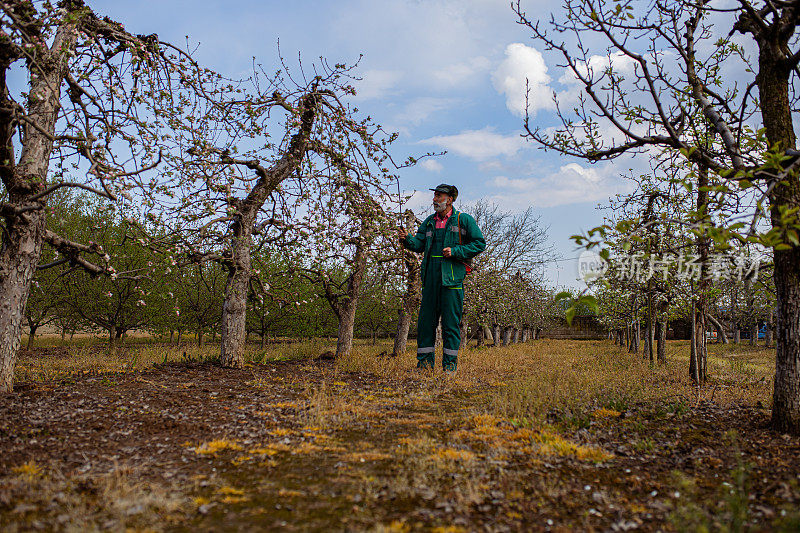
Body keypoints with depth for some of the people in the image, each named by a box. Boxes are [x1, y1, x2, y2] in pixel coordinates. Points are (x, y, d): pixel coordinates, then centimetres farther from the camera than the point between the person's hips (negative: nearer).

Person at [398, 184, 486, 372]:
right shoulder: (429, 222, 17)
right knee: (425, 320, 5)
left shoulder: (463, 220, 2)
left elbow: (479, 243, 0)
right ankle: (425, 362, 14)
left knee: (451, 323, -1)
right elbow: (419, 244, 9)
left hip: (452, 277, -5)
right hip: (430, 276, 5)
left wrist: (455, 251, -10)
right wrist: (407, 239, -12)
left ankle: (450, 365, 7)